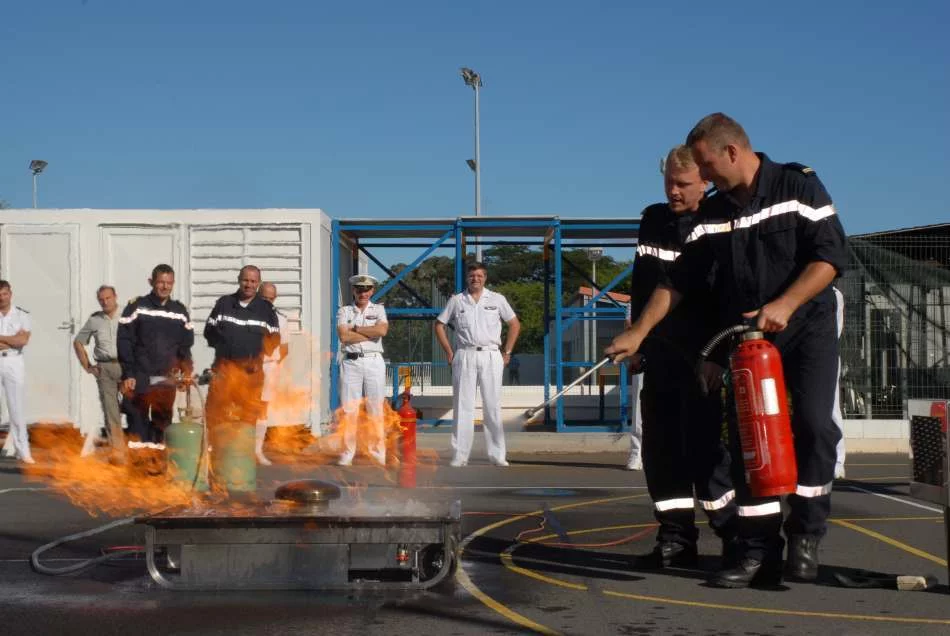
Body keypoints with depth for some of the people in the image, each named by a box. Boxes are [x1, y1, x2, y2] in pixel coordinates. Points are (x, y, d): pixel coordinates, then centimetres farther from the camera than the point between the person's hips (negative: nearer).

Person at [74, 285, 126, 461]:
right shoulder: (94, 320, 9)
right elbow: (78, 342, 20)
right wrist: (87, 366, 13)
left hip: (126, 366, -2)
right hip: (104, 369, 2)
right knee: (110, 410, 1)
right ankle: (118, 451, 5)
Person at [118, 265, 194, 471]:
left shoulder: (180, 312, 9)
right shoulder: (136, 307, -2)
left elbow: (186, 345, 13)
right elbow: (124, 342, -4)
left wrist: (185, 370, 1)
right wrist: (128, 374, -9)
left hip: (167, 378, 3)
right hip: (140, 377, -3)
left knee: (162, 420, 6)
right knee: (138, 418, 0)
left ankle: (156, 458, 15)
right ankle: (139, 456, 7)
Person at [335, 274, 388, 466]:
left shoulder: (379, 310, 11)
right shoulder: (344, 311, 9)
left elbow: (382, 330, -10)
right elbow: (344, 336, -8)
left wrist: (356, 329, -5)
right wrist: (371, 333, -7)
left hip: (374, 362, 0)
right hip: (350, 362, 0)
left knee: (375, 409, 1)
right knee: (349, 409, -1)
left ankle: (378, 452, 5)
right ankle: (348, 452, 3)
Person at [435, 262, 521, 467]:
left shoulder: (497, 299, 7)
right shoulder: (456, 300, 7)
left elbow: (515, 324, 13)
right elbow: (439, 325, 14)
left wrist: (507, 352, 7)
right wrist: (449, 352, 7)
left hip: (491, 356, 0)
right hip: (464, 356, 0)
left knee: (492, 405, 1)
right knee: (462, 405, 0)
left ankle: (497, 454, 5)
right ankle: (460, 455, 3)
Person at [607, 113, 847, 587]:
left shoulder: (798, 185, -6)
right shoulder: (712, 215, 8)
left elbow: (830, 255, -13)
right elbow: (679, 281, 8)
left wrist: (783, 305, -24)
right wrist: (638, 332, 1)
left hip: (808, 327, -4)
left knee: (813, 423, -20)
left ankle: (805, 534, -5)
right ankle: (758, 552, 3)